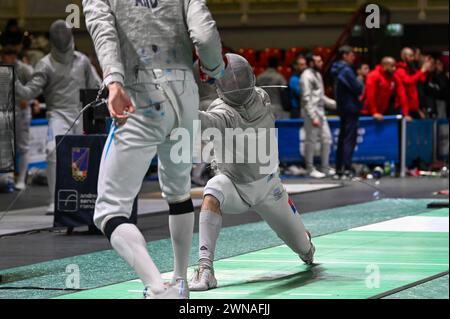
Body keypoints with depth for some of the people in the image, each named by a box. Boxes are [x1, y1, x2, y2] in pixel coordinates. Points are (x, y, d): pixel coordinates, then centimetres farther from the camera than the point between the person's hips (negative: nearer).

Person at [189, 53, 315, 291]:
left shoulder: (261, 98, -13)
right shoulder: (224, 112, -29)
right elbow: (208, 121, -50)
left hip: (266, 186, 4)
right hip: (234, 184, -4)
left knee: (303, 248, 15)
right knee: (211, 197, -40)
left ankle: (306, 247, 55)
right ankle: (205, 268, -42)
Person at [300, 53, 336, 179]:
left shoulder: (317, 74, 16)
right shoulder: (307, 77, -12)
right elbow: (307, 99, -18)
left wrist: (335, 104, 17)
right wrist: (313, 117, -22)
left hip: (321, 112, 9)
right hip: (311, 113, -9)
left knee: (327, 139, 9)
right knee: (311, 141, -2)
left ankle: (325, 168, 17)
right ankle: (310, 169, 6)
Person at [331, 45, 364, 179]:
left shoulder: (338, 70, 14)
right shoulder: (346, 70, -16)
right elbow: (357, 88, -18)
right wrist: (361, 85, 2)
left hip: (342, 107, 9)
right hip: (351, 108, -9)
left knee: (342, 138, 12)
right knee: (350, 139, -8)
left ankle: (339, 169, 14)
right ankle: (346, 169, -12)